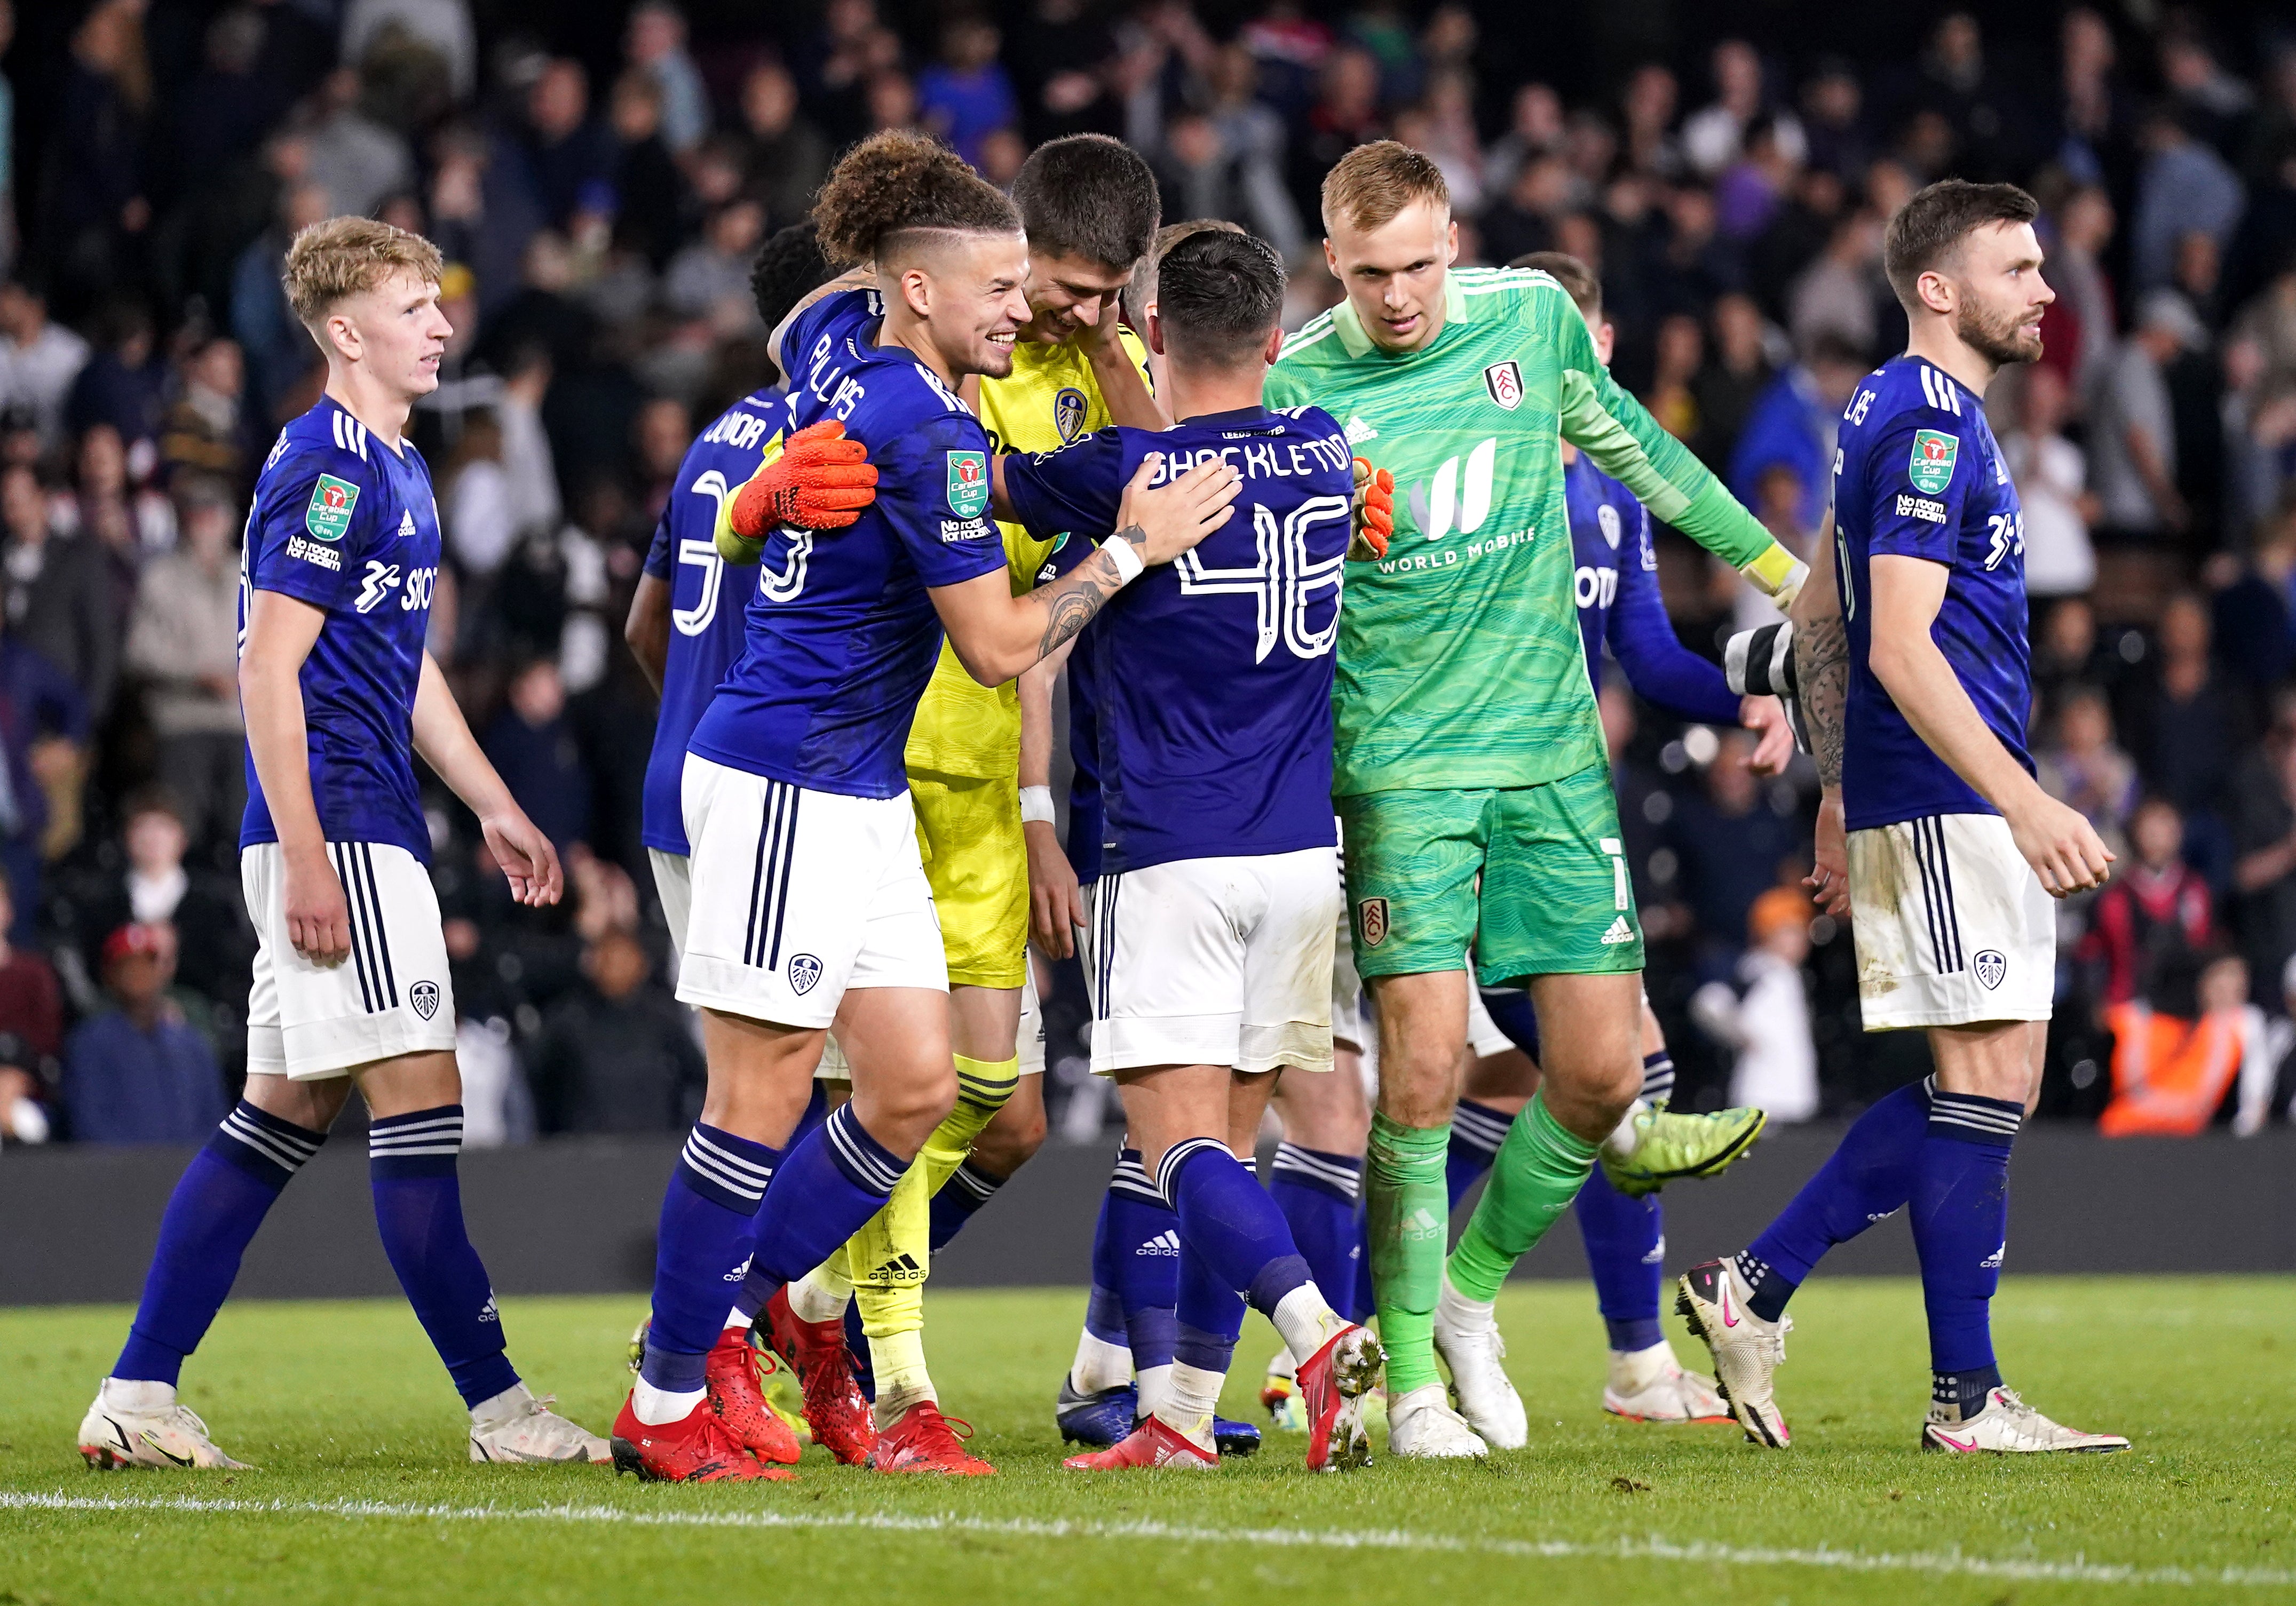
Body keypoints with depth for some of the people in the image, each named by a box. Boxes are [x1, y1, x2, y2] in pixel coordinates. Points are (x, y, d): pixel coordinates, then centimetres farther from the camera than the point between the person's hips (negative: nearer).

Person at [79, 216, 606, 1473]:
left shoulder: (392, 470, 19)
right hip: (335, 828, -10)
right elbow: (267, 669, -17)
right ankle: (497, 1407, -6)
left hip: (367, 829, 10)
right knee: (418, 1097, -8)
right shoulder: (328, 470, -12)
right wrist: (304, 858, -21)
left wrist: (493, 807, 25)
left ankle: (137, 1398, 11)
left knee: (286, 1111, 10)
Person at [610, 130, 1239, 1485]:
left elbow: (796, 330, 33)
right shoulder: (931, 435, -20)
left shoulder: (834, 336, 6)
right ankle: (666, 1408, 3)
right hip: (788, 787, -10)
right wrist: (1133, 548, -6)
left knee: (915, 1087, 9)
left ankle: (726, 1313, 18)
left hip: (863, 798, 10)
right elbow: (999, 645, -14)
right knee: (766, 1097, -4)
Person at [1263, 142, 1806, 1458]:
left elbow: (1624, 438, 20)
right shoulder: (1296, 388, -9)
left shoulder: (1532, 316, 1)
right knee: (1426, 1064, -13)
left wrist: (1771, 558, 27)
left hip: (1554, 754, 4)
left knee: (1602, 1070, -1)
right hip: (1402, 761, -4)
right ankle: (1412, 1370, 0)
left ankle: (1473, 1290, 23)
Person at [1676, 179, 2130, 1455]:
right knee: (1988, 1081, -7)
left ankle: (1757, 1289, 11)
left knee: (1983, 1090, 10)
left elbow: (1821, 620, 23)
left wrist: (1840, 798, 26)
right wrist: (2025, 802, -26)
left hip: (1958, 807, 10)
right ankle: (1967, 1399, -3)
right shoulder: (1931, 426, -14)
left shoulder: (1899, 415, 18)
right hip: (1944, 805, -10)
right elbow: (1900, 647, -21)